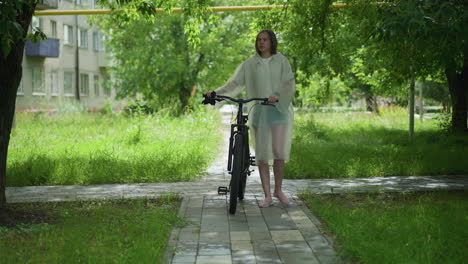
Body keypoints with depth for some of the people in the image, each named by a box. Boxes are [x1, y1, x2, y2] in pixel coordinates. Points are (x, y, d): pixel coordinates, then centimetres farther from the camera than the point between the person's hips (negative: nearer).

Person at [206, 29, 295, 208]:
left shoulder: (281, 61, 5)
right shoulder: (250, 64, 8)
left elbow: (289, 84, -4)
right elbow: (234, 82, 2)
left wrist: (277, 95, -23)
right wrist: (215, 93, -12)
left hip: (278, 109, -1)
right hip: (259, 111, 2)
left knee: (278, 151, -9)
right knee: (261, 153, 0)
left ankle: (278, 190, 12)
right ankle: (267, 196, 6)